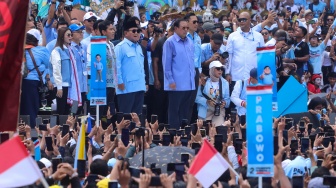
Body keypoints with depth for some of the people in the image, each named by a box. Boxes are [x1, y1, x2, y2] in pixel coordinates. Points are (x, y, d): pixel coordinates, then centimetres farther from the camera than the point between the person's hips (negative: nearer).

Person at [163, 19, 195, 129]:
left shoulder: (189, 42, 12)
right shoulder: (170, 42, -7)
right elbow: (166, 63, -9)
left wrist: (193, 76, 14)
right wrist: (171, 80, -12)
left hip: (189, 84, 6)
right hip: (176, 84, -6)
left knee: (185, 111, 11)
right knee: (174, 111, -1)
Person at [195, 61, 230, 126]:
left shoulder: (225, 83, 10)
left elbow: (227, 99, 7)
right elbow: (197, 97, -7)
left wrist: (225, 103, -16)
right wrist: (207, 101, -23)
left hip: (219, 110, 2)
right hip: (205, 110, -2)